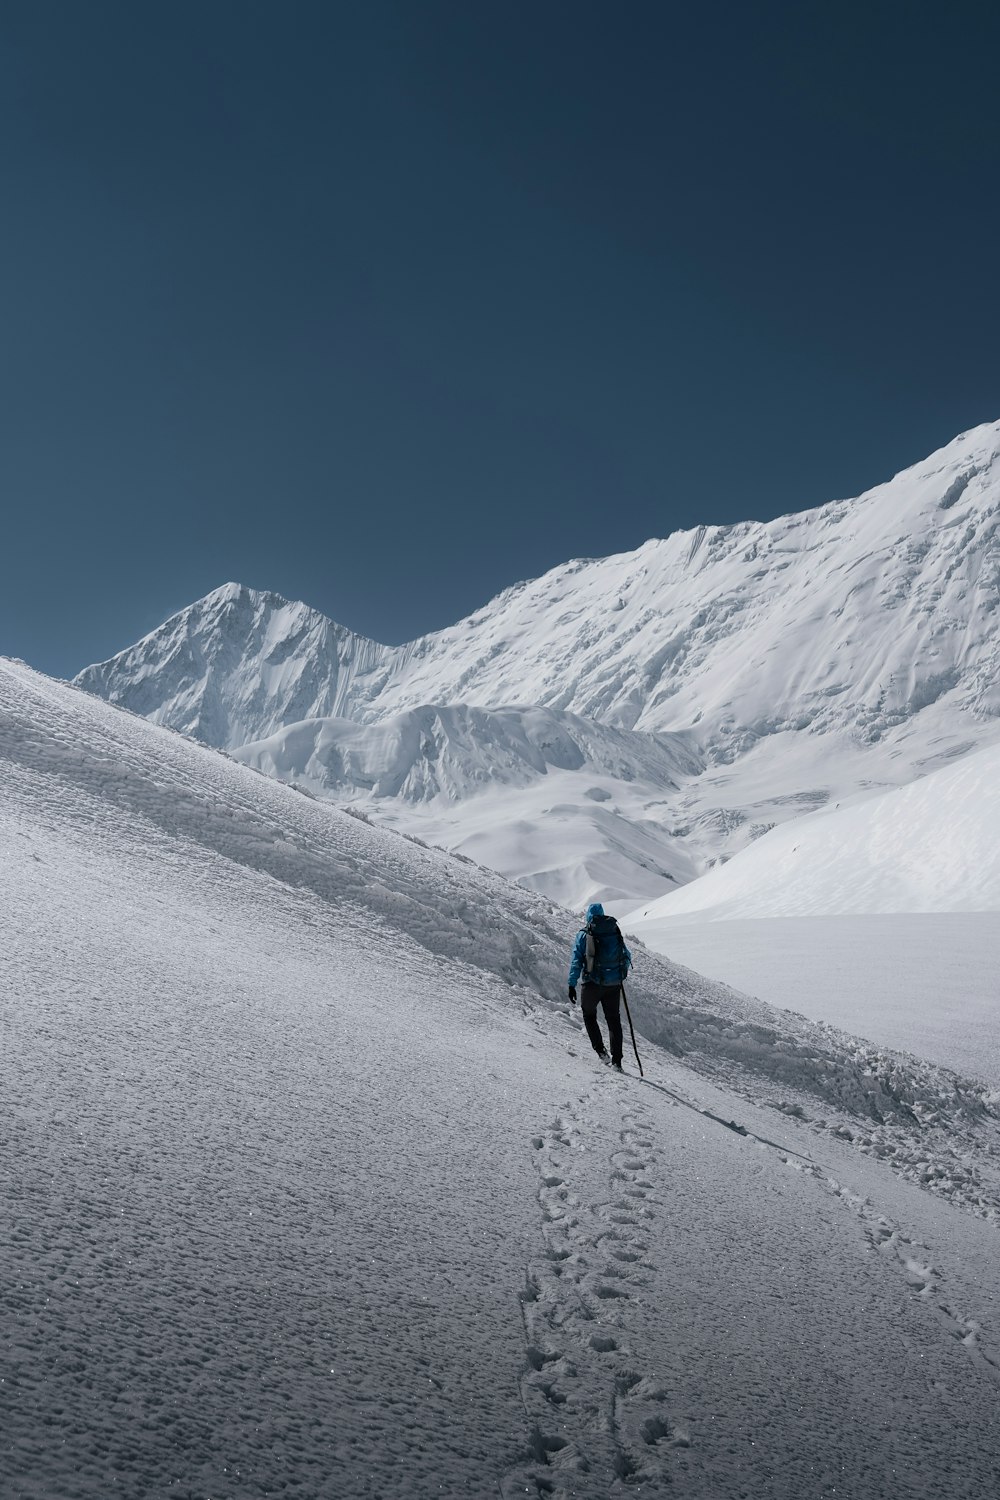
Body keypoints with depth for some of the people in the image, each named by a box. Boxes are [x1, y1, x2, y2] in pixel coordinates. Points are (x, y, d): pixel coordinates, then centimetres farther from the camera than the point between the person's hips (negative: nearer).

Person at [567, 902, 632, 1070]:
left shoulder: (584, 934, -2)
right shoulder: (615, 932, 7)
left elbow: (576, 960, -7)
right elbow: (627, 957, 13)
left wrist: (572, 984, -5)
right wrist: (622, 974, 32)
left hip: (592, 982, -2)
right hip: (613, 984, 2)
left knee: (589, 1015, 19)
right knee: (614, 1020, 12)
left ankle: (600, 1050, 4)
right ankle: (616, 1060, 8)